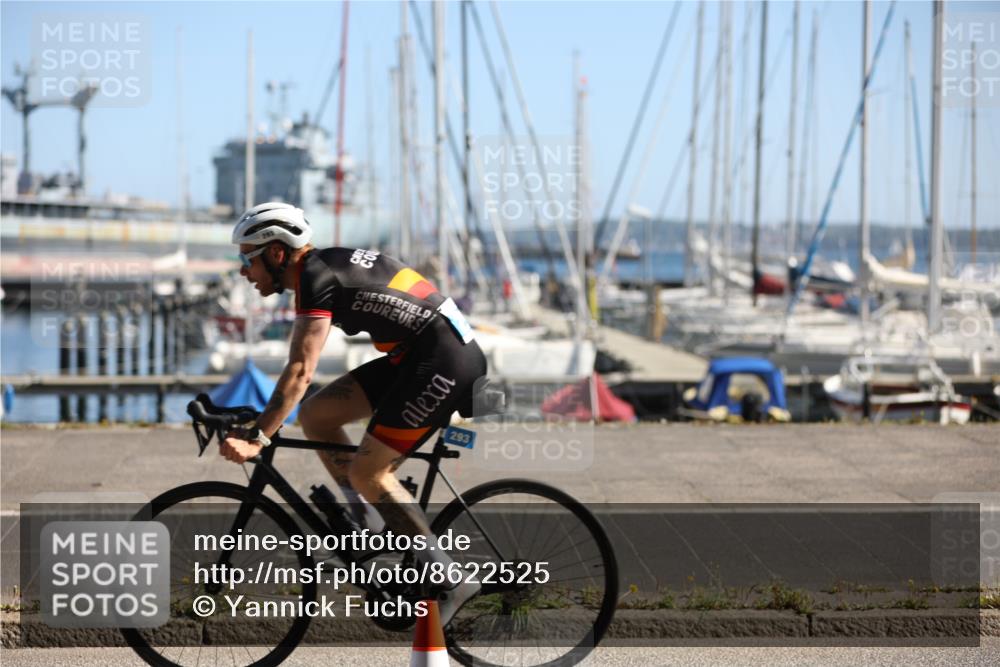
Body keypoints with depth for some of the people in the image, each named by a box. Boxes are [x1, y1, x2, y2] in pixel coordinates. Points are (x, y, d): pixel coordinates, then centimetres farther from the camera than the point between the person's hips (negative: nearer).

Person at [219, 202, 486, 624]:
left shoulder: (316, 277, -15)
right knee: (315, 413, 7)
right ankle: (373, 534, 12)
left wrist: (256, 440, -26)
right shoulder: (323, 265, 14)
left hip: (445, 361, -10)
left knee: (367, 472, -9)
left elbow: (300, 371, -24)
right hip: (415, 356, 10)